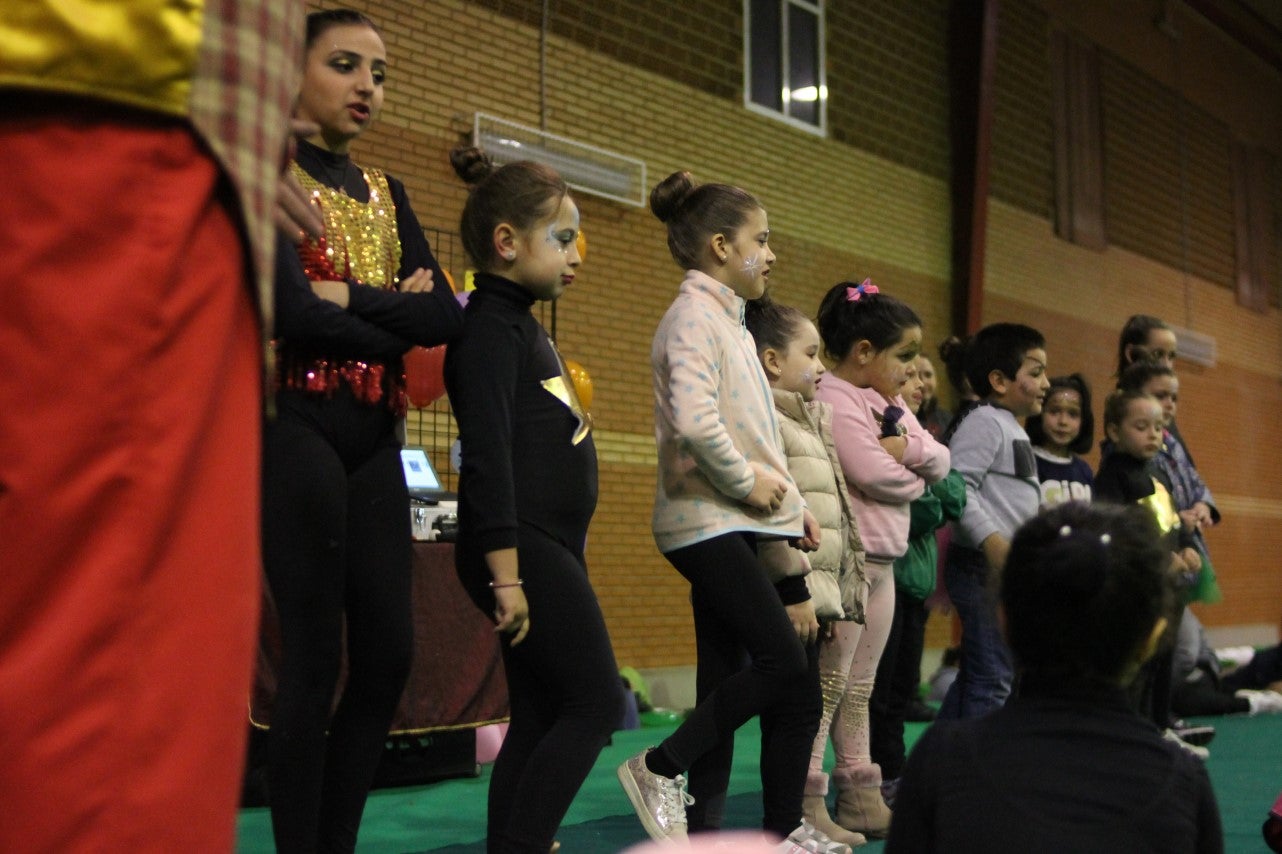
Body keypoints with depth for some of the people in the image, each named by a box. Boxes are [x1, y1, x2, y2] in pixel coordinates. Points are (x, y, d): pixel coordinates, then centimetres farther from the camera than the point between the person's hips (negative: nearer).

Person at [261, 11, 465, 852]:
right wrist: (395, 319, -4)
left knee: (389, 655, 3)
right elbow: (293, 311, -17)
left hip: (375, 438, 7)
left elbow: (447, 315, 3)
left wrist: (349, 296, -10)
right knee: (316, 657, -6)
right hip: (297, 426, -6)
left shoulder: (387, 194, 18)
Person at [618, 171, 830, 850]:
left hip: (735, 523, 10)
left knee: (727, 680, 8)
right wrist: (746, 483, -15)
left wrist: (790, 504, 13)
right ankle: (661, 768, -2)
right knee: (786, 666, -13)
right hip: (708, 521, -10)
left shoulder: (728, 320, 19)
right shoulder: (694, 316, -11)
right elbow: (694, 421, -27)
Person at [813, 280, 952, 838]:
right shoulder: (835, 401, -12)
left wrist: (907, 447, -12)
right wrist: (917, 477, -1)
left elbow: (941, 463, 9)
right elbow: (875, 475, -21)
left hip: (884, 560, 9)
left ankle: (860, 797, 19)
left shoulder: (891, 404, 16)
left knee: (860, 687, 13)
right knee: (829, 683, -8)